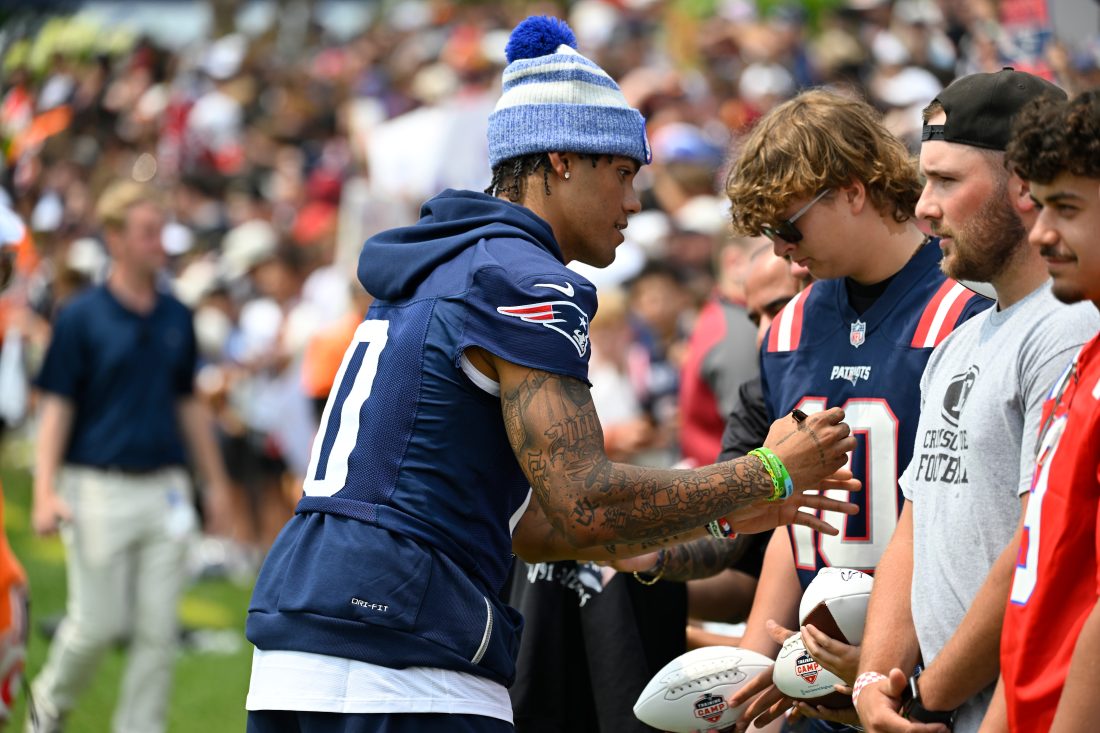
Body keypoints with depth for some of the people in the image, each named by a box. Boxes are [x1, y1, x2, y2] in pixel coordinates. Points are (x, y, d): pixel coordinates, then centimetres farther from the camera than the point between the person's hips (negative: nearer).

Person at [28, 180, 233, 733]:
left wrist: (215, 480, 18)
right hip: (98, 490, -4)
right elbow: (56, 407, -6)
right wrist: (45, 491, -15)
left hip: (164, 490, 4)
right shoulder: (81, 317, -5)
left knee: (158, 630, 0)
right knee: (96, 624, -1)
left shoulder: (176, 318, 9)